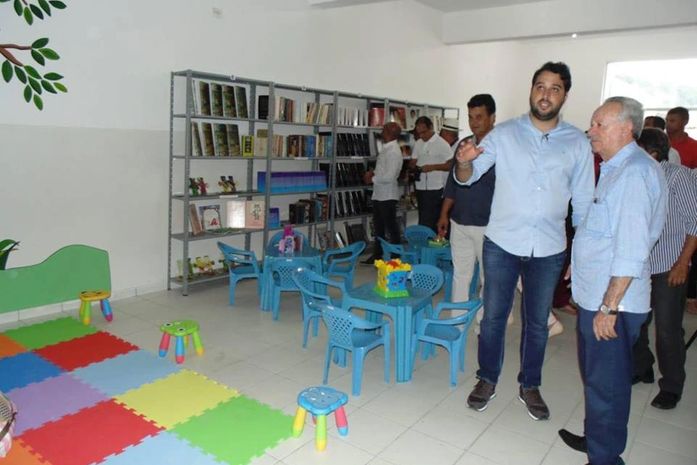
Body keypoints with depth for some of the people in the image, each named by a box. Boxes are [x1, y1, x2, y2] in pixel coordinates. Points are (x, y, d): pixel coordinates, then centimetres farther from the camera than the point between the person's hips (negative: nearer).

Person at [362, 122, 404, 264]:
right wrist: (372, 173, 2)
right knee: (378, 226, 18)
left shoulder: (393, 151, -19)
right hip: (378, 194, 10)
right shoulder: (386, 148, 10)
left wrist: (372, 179, -12)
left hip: (388, 195, -10)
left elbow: (389, 177, -23)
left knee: (391, 227, 2)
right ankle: (377, 255, 30)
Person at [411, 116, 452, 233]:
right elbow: (413, 162, 18)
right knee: (424, 220, 16)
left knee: (431, 222, -7)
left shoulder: (442, 144, -9)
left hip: (435, 189, -7)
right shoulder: (418, 143, 10)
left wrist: (433, 167, -21)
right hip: (420, 188, 7)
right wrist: (415, 166, -5)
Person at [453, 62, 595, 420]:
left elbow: (583, 200, 6)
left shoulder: (578, 142, 1)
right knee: (493, 316, 9)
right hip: (501, 243, -1)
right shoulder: (504, 134, -3)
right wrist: (464, 162, -31)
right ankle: (487, 380, 29)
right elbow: (467, 178, -7)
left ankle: (529, 387, 33)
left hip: (549, 250, 1)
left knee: (537, 322, 14)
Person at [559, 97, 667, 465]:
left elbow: (631, 251, -24)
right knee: (595, 376, 23)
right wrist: (580, 266, 23)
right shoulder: (616, 168, 13)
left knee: (606, 383, 5)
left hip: (610, 303, -10)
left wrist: (609, 307, -23)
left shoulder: (635, 173, -19)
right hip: (596, 295, 10)